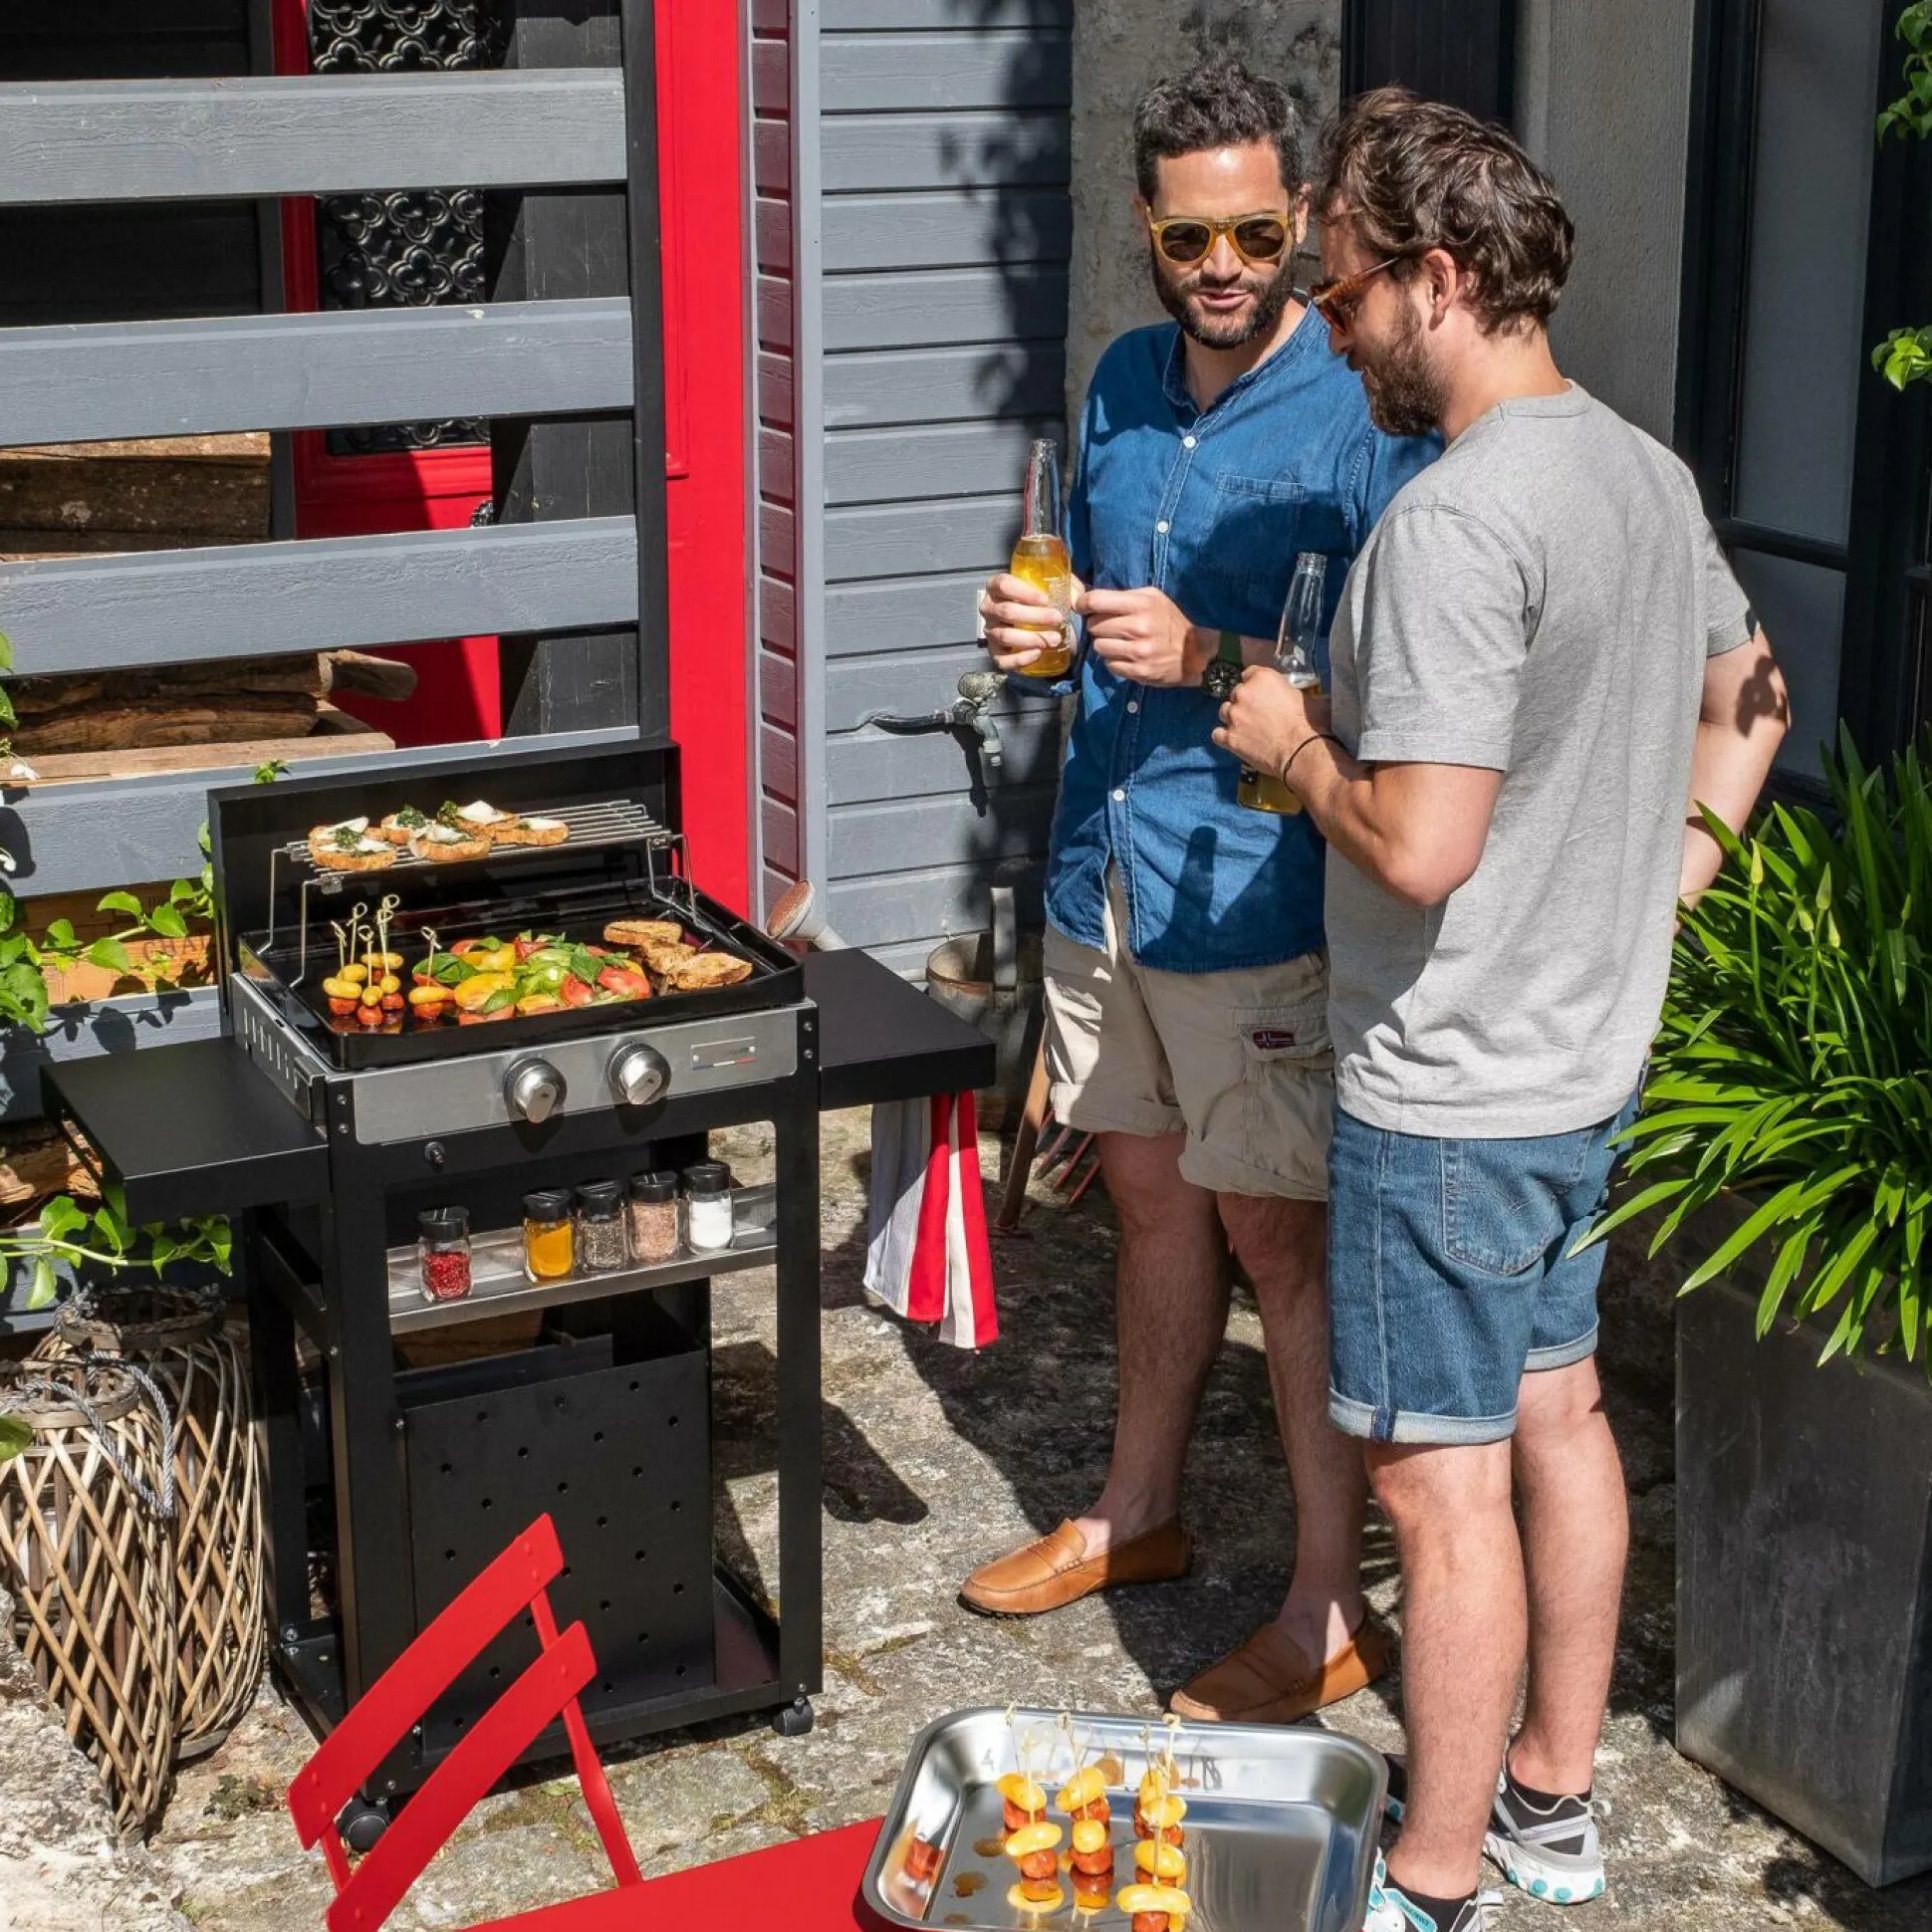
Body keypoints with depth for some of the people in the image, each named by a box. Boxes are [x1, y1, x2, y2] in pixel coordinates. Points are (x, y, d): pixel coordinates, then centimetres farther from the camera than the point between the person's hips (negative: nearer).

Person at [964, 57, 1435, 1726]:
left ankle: (1332, 1612, 11)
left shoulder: (1363, 417, -14)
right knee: (1152, 1196, 20)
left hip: (1254, 892, -7)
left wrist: (1212, 659, -26)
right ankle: (1140, 1511, 37)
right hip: (1105, 872, 7)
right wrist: (1037, 628, 0)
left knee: (1281, 1237, -1)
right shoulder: (1126, 383, 9)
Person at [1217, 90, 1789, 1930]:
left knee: (1443, 1482, 2)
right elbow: (1747, 701, 20)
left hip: (1446, 1093, -9)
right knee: (1556, 1412, 19)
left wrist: (1296, 741, -11)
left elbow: (1421, 845, -28)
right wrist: (1668, 868, 14)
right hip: (1591, 1053, 10)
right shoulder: (1646, 474, 5)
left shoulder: (1455, 522, -24)